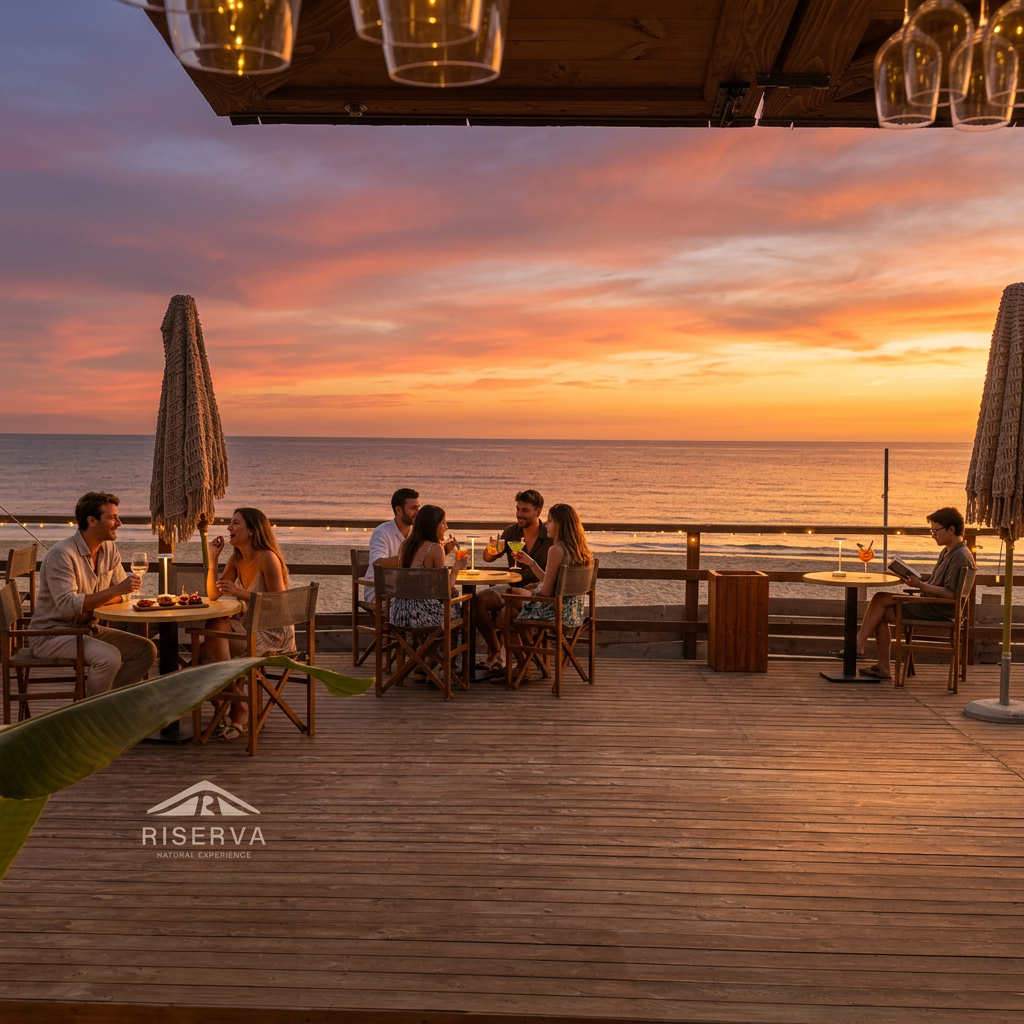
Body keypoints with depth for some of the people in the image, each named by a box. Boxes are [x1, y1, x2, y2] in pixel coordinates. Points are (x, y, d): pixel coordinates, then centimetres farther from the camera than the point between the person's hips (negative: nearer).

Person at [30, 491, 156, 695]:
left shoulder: (109, 549, 4)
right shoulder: (62, 554, -21)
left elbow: (122, 592, 8)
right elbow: (67, 606, -30)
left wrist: (93, 602, -13)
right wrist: (116, 590, -32)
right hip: (52, 634, -8)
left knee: (146, 650, -6)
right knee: (110, 657, -31)